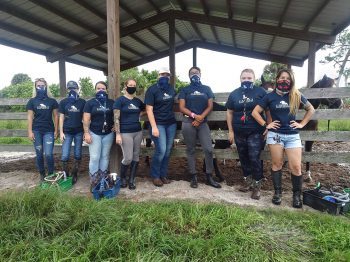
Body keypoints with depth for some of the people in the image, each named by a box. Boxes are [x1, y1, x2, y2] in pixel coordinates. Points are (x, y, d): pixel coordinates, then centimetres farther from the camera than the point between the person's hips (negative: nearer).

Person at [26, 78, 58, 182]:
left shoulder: (52, 101, 4)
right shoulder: (32, 101, 6)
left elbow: (56, 116, 6)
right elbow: (30, 117, 4)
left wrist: (56, 130, 2)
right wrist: (30, 132, -3)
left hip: (49, 131, -1)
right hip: (36, 131, 1)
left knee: (48, 154, -9)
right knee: (39, 154, 6)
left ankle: (51, 174, 8)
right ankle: (42, 174, 22)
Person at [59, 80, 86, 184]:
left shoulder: (82, 102, 3)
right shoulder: (63, 102, 3)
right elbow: (61, 117, 4)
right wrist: (61, 132, -2)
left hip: (79, 132, 0)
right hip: (67, 132, 0)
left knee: (77, 155, 7)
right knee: (65, 156, -3)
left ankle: (74, 174, 22)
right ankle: (65, 175, 17)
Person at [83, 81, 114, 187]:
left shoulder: (112, 102, 6)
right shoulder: (90, 103, 0)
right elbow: (86, 119, -3)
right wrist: (86, 133, -11)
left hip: (108, 133, 2)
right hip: (95, 133, -2)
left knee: (105, 156, 9)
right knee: (94, 157, -3)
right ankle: (94, 181, 6)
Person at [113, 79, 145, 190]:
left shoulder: (138, 101, 10)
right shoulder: (120, 100, -4)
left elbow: (144, 110, 30)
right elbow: (116, 118, -10)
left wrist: (137, 116, 11)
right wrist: (118, 134, -15)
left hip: (138, 132, 5)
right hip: (125, 133, -5)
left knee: (136, 157, 6)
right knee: (128, 158, -6)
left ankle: (132, 180, 17)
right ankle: (122, 178, 20)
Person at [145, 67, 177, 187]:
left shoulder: (171, 89, 10)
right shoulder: (152, 90, -6)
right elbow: (149, 109, -11)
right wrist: (154, 127, -18)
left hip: (171, 123, 6)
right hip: (158, 124, -5)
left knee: (168, 151, 6)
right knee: (161, 150, -11)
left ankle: (163, 175, 19)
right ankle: (155, 176, 7)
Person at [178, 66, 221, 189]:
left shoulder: (206, 89, 13)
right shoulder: (185, 90, 9)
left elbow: (210, 106, 5)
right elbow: (181, 107, -1)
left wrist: (201, 117, -10)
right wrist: (194, 116, -15)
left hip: (203, 122, 1)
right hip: (188, 122, -1)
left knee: (209, 149, -7)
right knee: (191, 150, 3)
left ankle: (209, 177, 6)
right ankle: (193, 177, 12)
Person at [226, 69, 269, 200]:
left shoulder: (260, 92, -1)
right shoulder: (234, 94, 7)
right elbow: (229, 112, 10)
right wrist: (230, 131, 6)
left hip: (255, 132, -3)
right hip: (239, 132, 4)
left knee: (254, 158, -7)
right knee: (243, 158, 13)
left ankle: (256, 186, 8)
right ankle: (247, 181, 30)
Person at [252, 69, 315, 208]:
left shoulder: (296, 96, 5)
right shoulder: (270, 96, 2)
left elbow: (311, 109, 17)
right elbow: (255, 112, 4)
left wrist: (302, 124, 7)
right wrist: (265, 125, -4)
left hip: (293, 135, 1)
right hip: (275, 134, -1)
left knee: (296, 167, -3)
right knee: (277, 164, 6)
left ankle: (297, 195, 15)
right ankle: (277, 192, 20)